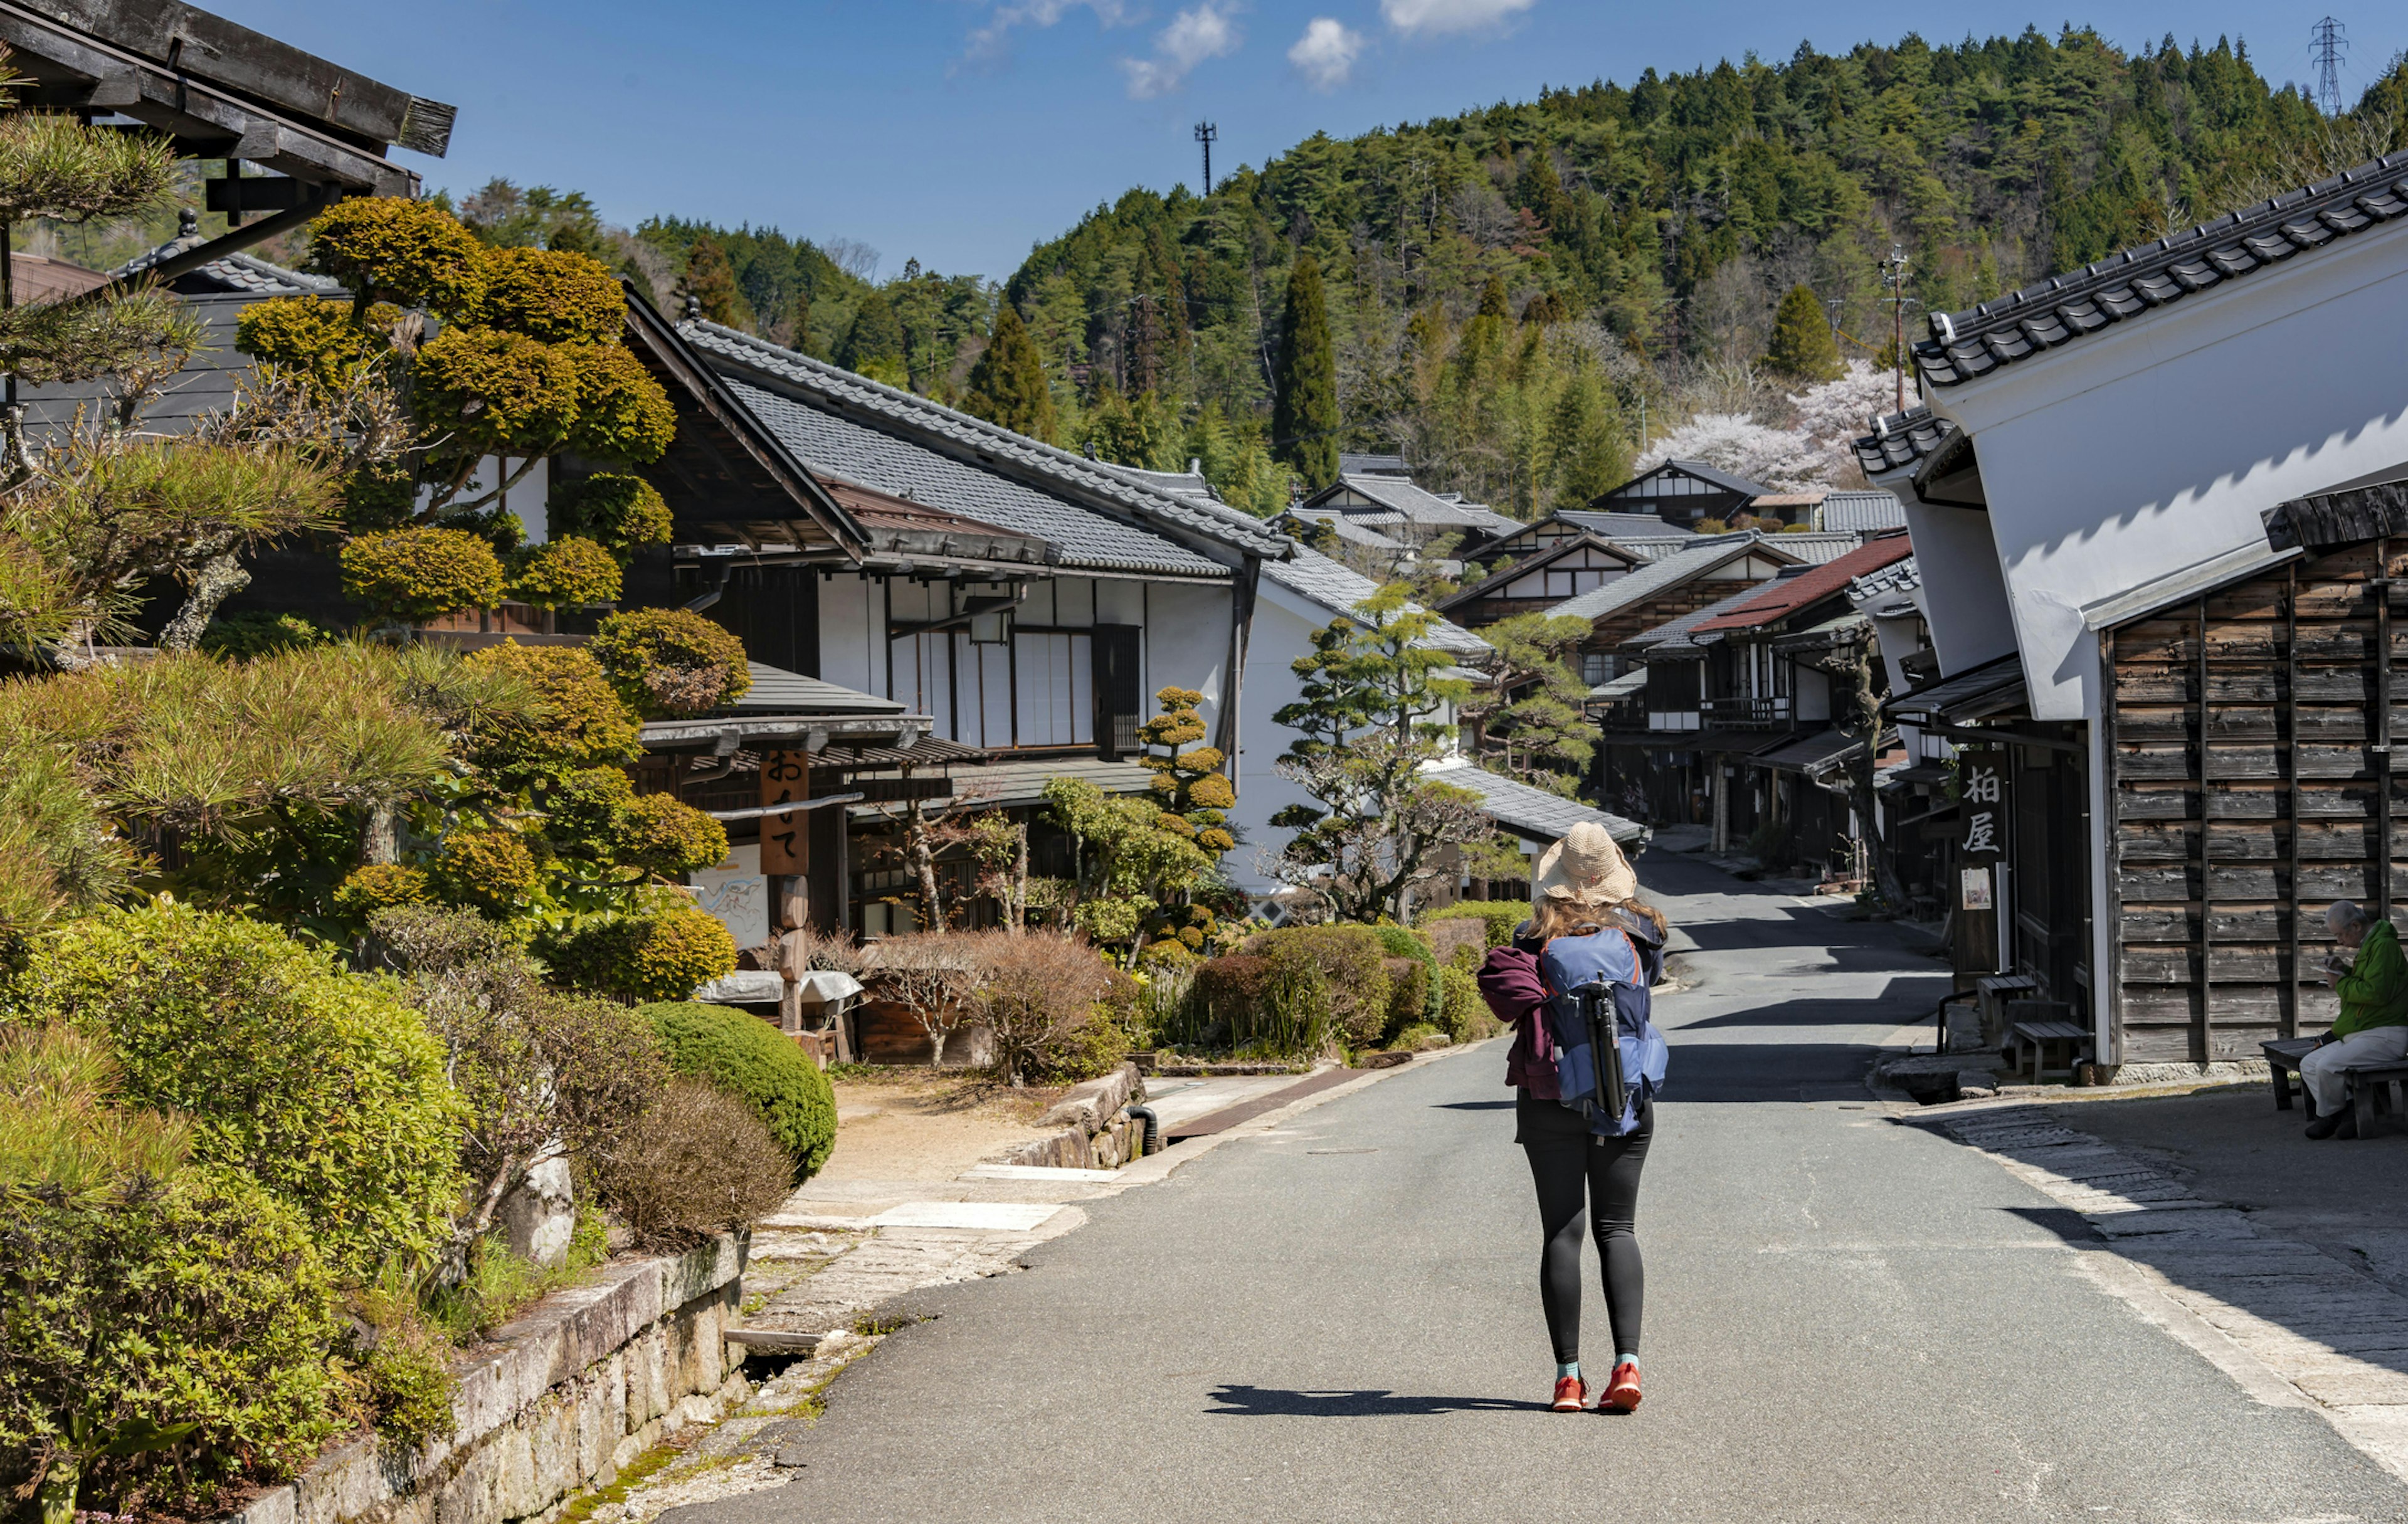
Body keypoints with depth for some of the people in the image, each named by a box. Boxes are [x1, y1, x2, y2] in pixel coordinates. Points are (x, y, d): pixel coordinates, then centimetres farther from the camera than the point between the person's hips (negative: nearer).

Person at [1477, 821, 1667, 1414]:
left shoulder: (1541, 936, -5)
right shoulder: (1639, 933, 1)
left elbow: (1499, 975, -19)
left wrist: (1545, 1008, -11)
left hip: (1552, 1097, -1)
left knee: (1562, 1232, 4)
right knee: (1617, 1227, 9)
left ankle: (1569, 1375, 3)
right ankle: (1627, 1363, -6)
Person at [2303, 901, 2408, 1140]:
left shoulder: (2384, 946, -14)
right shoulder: (2367, 947, 18)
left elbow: (2376, 993, -25)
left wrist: (2341, 983, -12)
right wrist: (2344, 970, 12)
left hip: (2384, 1036, -11)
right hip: (2358, 1034, 11)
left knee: (2327, 1066, -25)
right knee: (2308, 1065, 3)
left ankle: (2330, 1115, -2)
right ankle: (2349, 1113, -6)